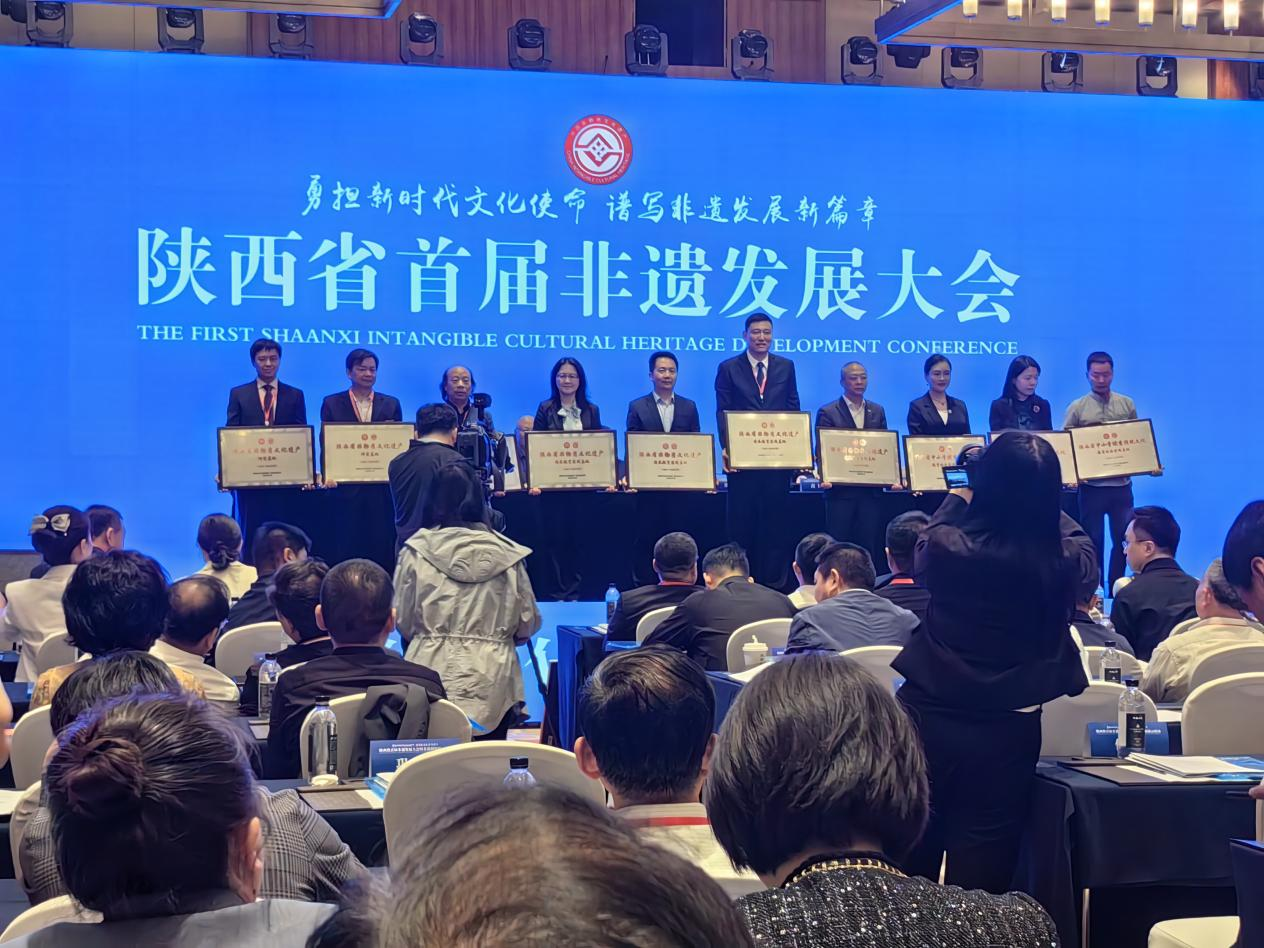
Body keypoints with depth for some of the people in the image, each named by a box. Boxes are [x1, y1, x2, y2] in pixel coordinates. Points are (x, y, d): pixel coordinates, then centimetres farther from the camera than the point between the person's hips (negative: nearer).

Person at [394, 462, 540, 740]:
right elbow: (528, 624, 6)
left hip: (432, 678, 0)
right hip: (490, 685, 1)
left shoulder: (415, 553, -1)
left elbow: (403, 622, 3)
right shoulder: (506, 555, 1)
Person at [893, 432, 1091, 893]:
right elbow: (1080, 542, 15)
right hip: (1006, 731, 0)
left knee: (912, 857, 15)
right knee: (981, 866, 6)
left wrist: (957, 498, 25)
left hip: (927, 715, 0)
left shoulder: (946, 545, -12)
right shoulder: (1062, 561, -10)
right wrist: (1039, 503, 27)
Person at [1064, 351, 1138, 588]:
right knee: (1093, 540, 5)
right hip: (1091, 486, -2)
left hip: (1121, 485, 2)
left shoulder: (1127, 405, 8)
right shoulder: (1077, 408, 1)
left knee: (1124, 539, 3)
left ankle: (1116, 588, 14)